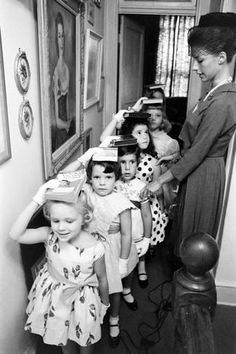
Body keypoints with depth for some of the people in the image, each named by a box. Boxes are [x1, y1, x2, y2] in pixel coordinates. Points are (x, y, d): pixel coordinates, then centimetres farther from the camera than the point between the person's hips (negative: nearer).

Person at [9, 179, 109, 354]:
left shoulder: (94, 248, -30)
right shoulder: (49, 235, -23)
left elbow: (102, 278, -13)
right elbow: (16, 234, -35)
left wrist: (105, 302, 5)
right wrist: (36, 201, -42)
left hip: (82, 298, -2)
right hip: (54, 294, 3)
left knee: (85, 335, 26)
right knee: (61, 333, 30)